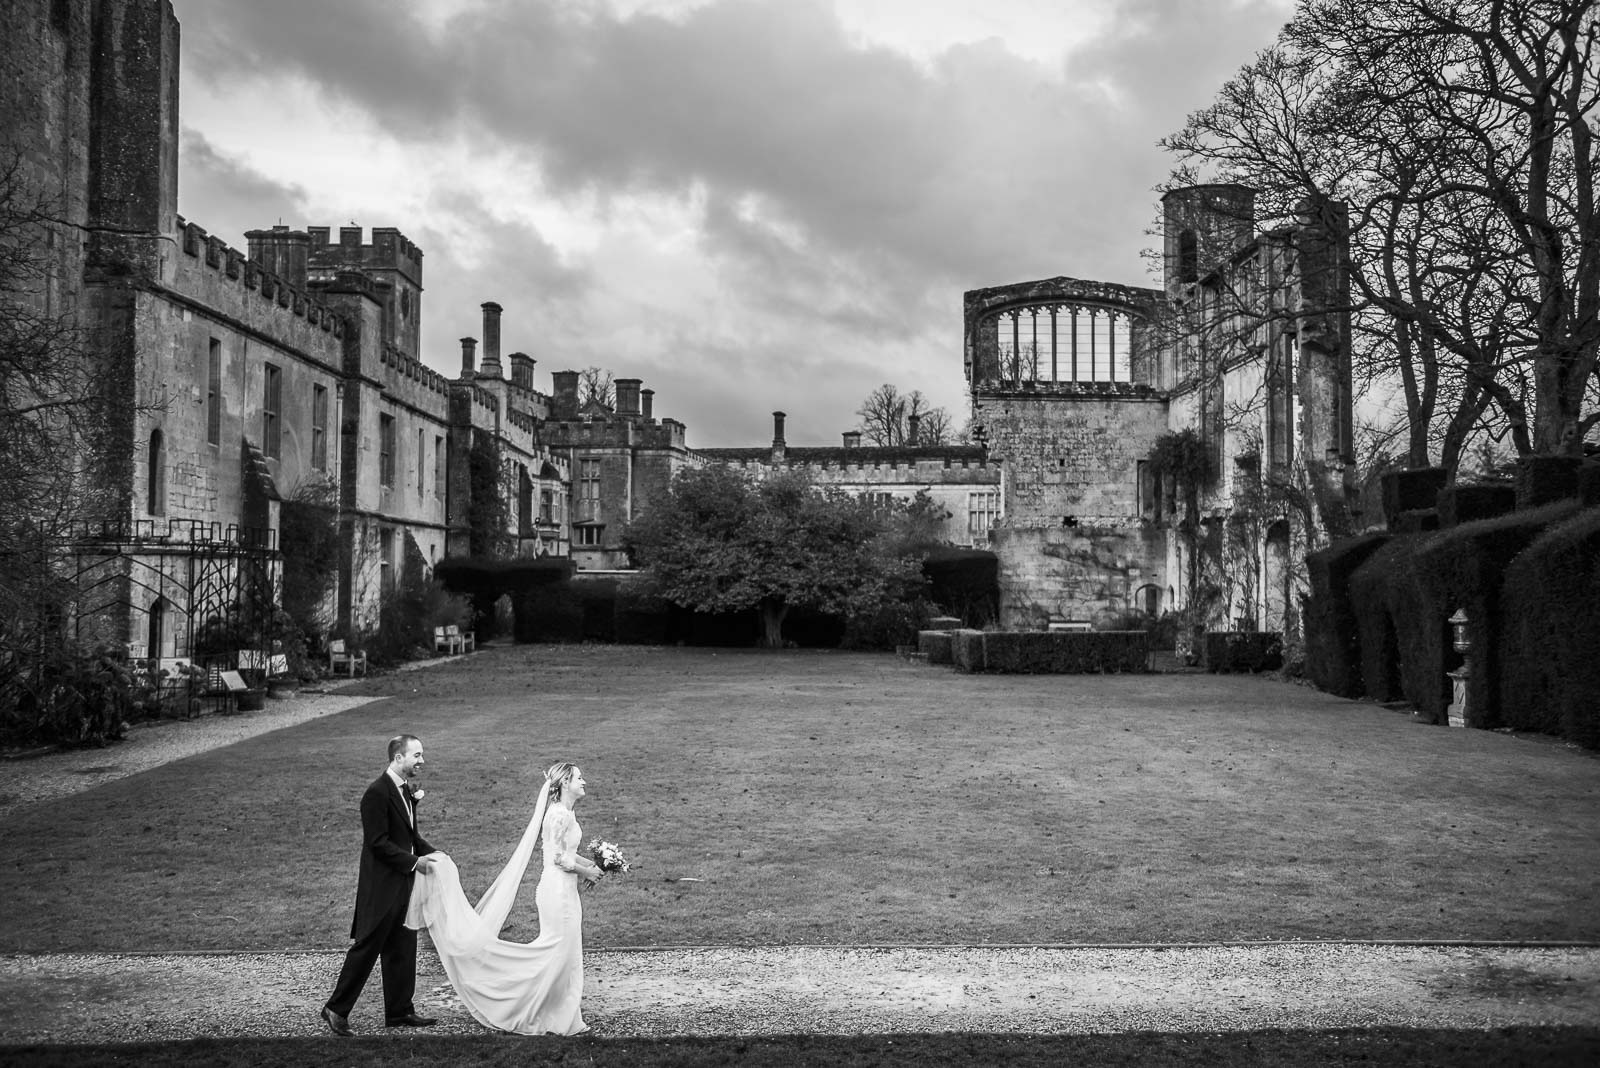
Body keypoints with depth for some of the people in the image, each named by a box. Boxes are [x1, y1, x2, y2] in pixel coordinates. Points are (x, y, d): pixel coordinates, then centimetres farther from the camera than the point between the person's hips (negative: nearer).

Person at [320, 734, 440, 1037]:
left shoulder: (406, 790, 12)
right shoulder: (377, 793, -18)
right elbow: (378, 843, -21)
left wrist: (431, 853, 5)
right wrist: (414, 862, -20)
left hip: (403, 886, 9)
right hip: (381, 888, -9)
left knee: (403, 949, 13)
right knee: (367, 948, -2)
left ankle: (400, 1011, 21)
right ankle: (336, 1009, 9)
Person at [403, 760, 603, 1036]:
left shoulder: (564, 813, 14)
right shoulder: (561, 814, -17)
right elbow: (560, 858, -20)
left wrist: (590, 865, 10)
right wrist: (587, 872, -8)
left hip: (564, 891, 10)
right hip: (558, 889, -10)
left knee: (563, 952, 13)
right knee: (559, 950, -3)